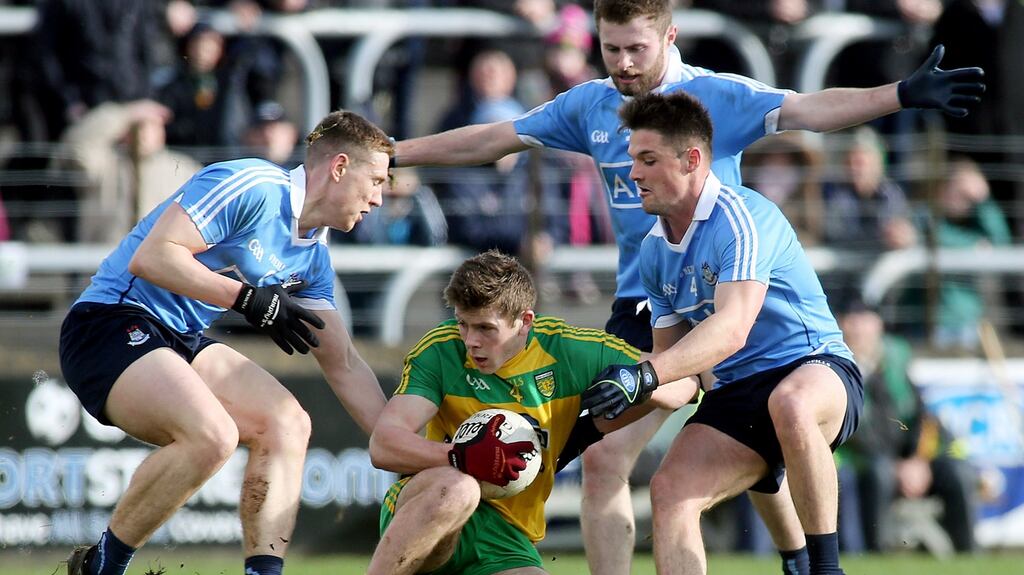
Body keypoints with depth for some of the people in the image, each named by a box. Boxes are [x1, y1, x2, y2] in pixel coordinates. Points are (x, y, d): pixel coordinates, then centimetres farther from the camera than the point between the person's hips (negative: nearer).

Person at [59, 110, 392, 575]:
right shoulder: (252, 187, -16)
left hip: (184, 341, 9)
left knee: (287, 423, -6)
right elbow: (150, 257, -22)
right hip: (111, 323, -9)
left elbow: (343, 365, 17)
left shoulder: (313, 256, 12)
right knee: (211, 435, -29)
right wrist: (250, 299, -24)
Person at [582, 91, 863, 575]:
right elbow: (673, 357, 18)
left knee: (790, 404, -42)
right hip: (738, 391, 7)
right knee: (670, 491, -18)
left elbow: (732, 328, -31)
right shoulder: (654, 250, 10)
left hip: (818, 370, -7)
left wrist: (647, 375, -42)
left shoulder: (743, 217, -17)